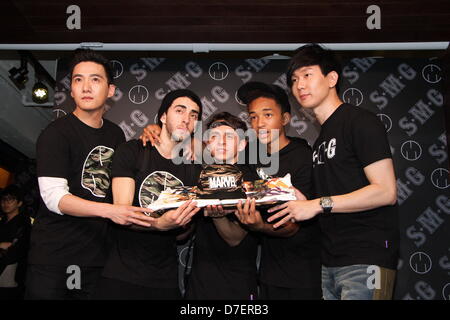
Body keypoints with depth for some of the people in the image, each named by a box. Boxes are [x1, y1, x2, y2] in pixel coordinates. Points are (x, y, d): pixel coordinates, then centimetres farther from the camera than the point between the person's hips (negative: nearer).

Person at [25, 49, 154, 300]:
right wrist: (108, 210, -32)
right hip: (53, 254, -5)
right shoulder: (56, 133, -10)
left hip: (98, 255, 6)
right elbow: (53, 197, -19)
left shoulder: (116, 134, 9)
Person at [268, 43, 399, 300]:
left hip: (365, 260, -7)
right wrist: (300, 202, 1)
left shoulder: (360, 121, -6)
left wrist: (320, 204, -15)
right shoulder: (321, 139, 19)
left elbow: (386, 191, -15)